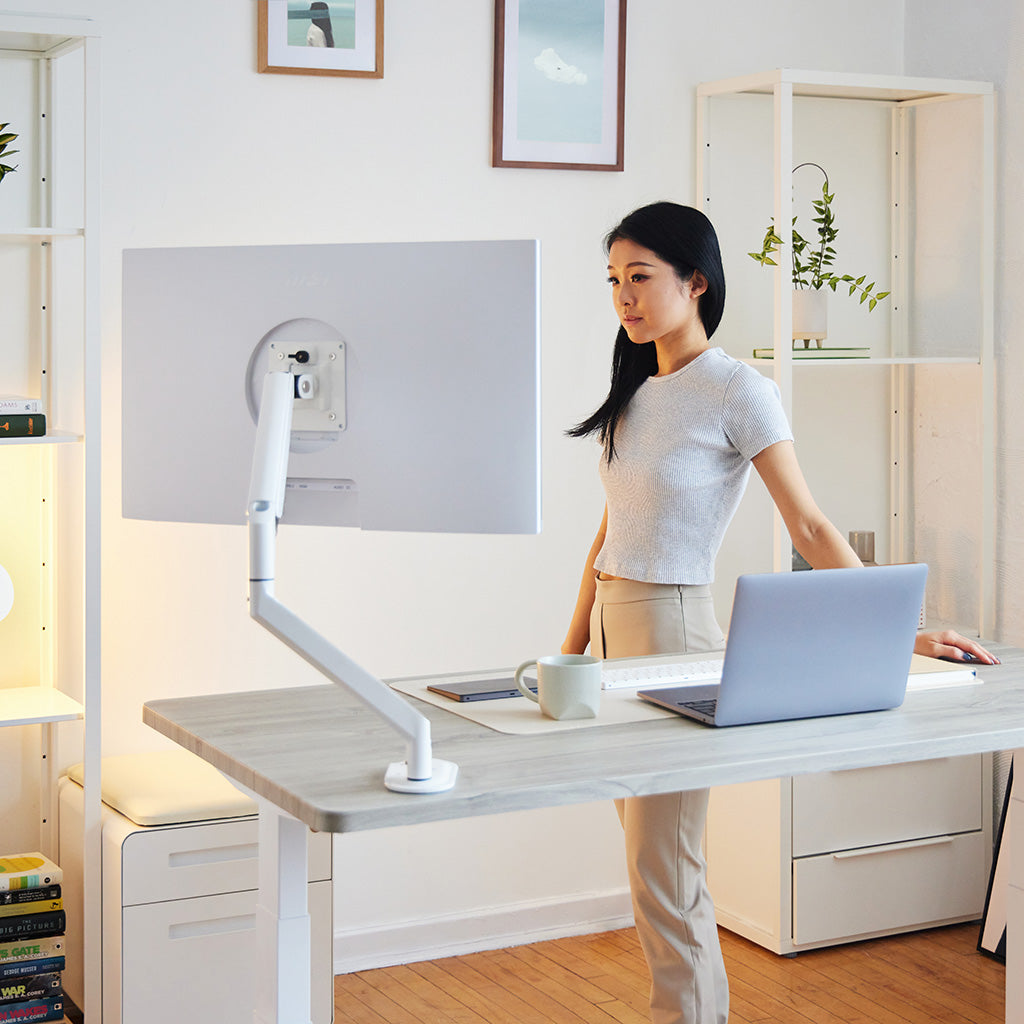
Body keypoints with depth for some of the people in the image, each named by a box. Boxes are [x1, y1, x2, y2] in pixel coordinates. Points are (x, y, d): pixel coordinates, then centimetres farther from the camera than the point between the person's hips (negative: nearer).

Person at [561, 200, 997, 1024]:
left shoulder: (738, 392, -10)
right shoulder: (637, 390, 12)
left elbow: (811, 529, -12)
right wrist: (572, 649, 15)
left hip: (674, 628, -7)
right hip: (612, 622, 8)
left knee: (662, 879, -4)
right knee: (649, 857, 13)